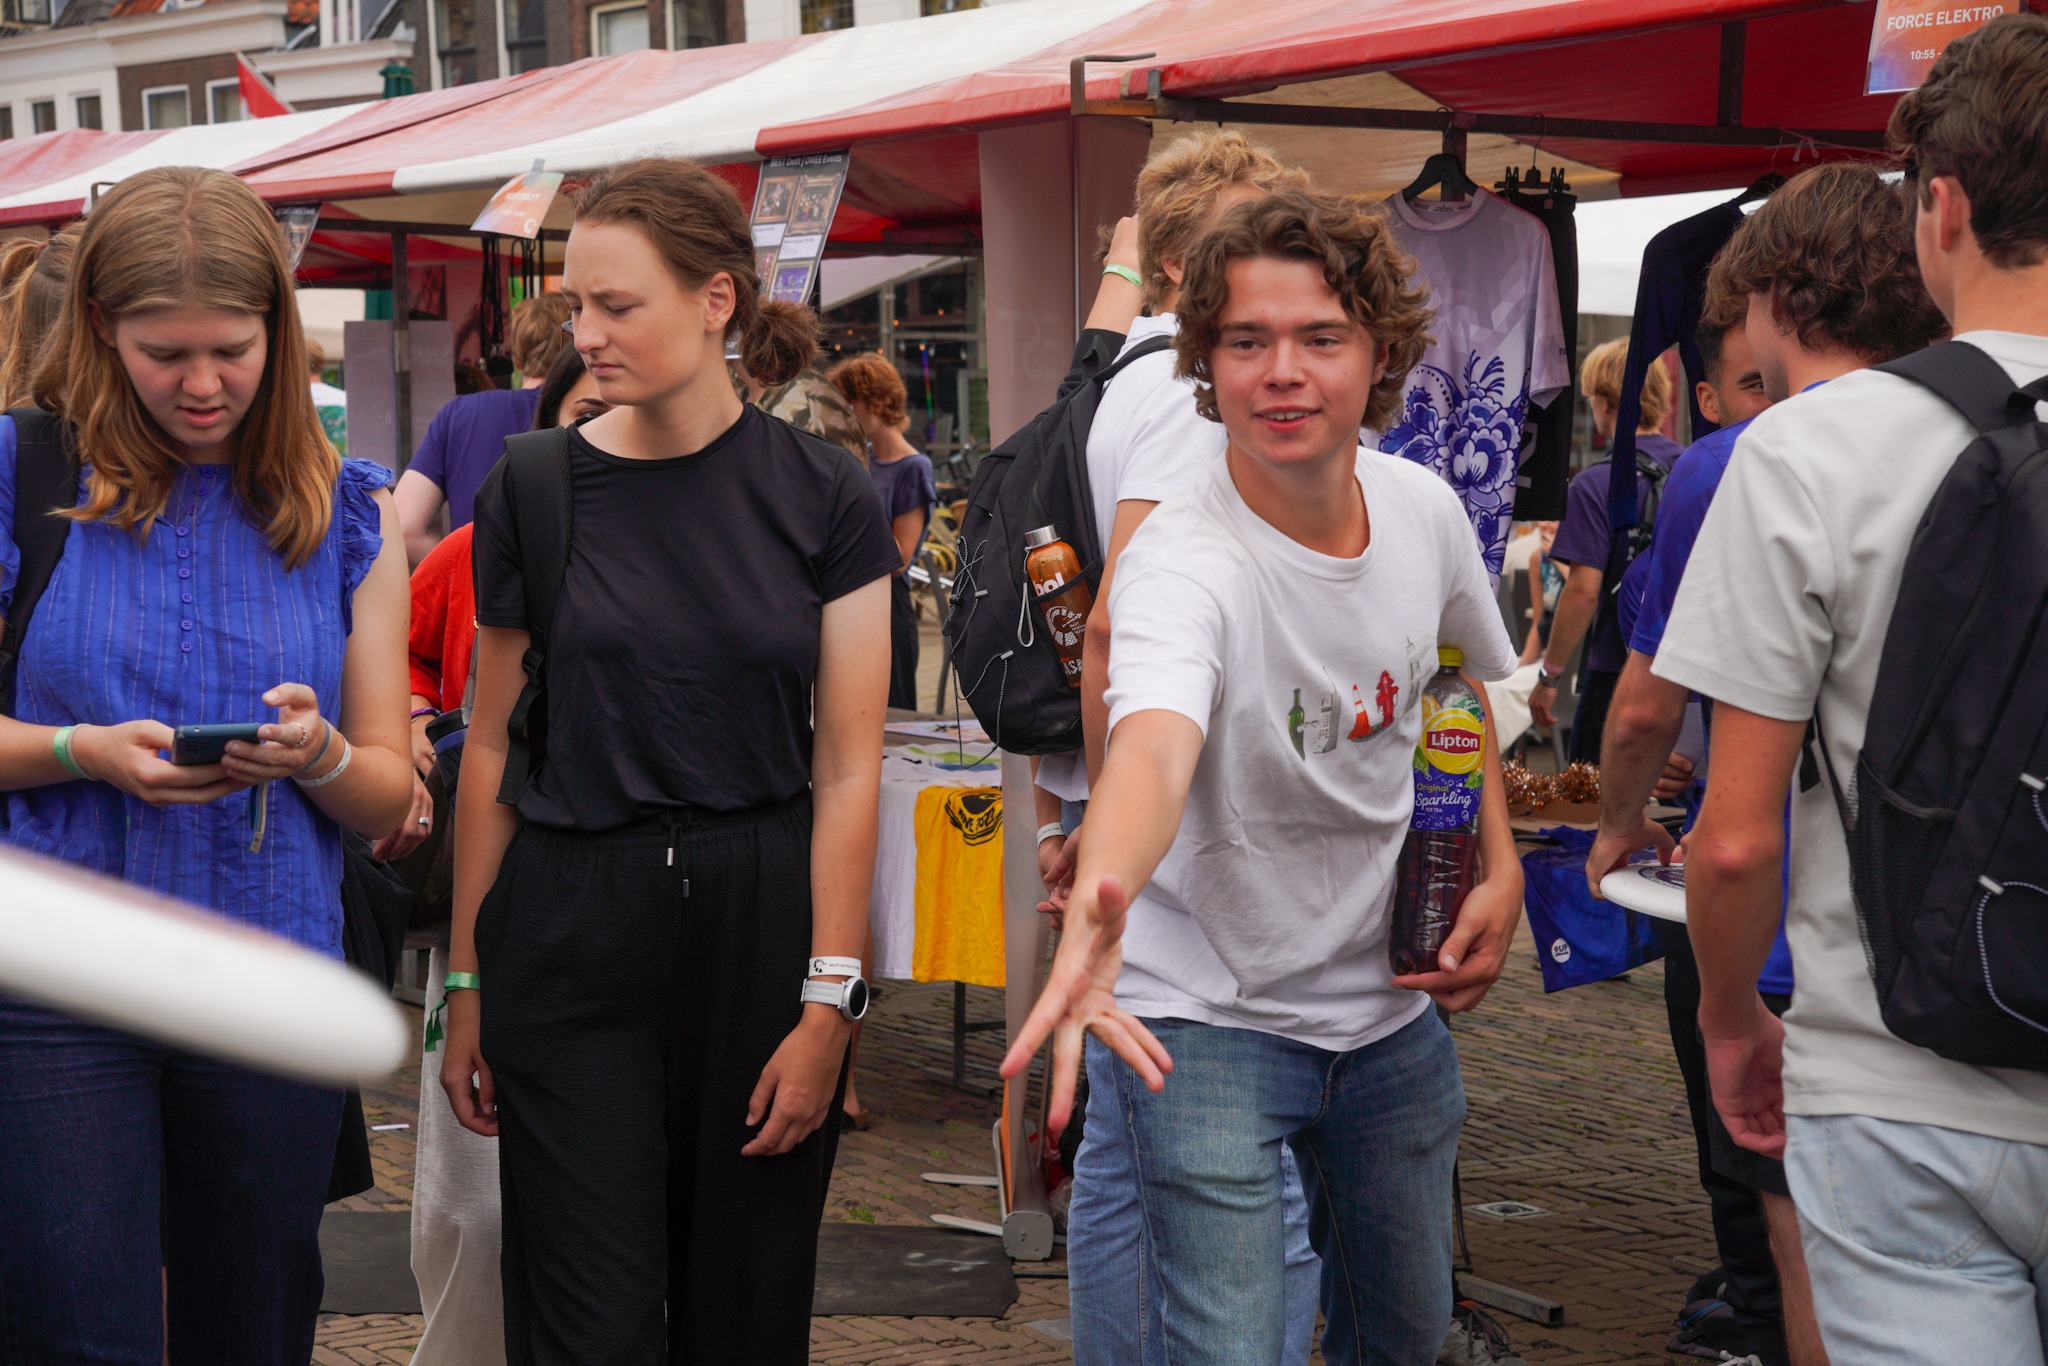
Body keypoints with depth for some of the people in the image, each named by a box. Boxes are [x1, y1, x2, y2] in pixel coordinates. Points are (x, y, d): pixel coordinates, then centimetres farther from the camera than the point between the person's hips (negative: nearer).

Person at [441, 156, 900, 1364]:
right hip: (573, 924, 0)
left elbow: (848, 766, -4)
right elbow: (493, 748, 6)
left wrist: (829, 1001, -9)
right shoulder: (534, 490, 1)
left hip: (763, 920, 0)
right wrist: (467, 980, 5)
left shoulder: (825, 498, -2)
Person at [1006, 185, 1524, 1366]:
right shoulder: (1183, 560, -25)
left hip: (1392, 1007, 6)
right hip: (1209, 1018, -6)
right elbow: (1151, 750, -46)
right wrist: (1098, 905, -66)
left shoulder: (1425, 509, -6)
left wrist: (1502, 869, 5)